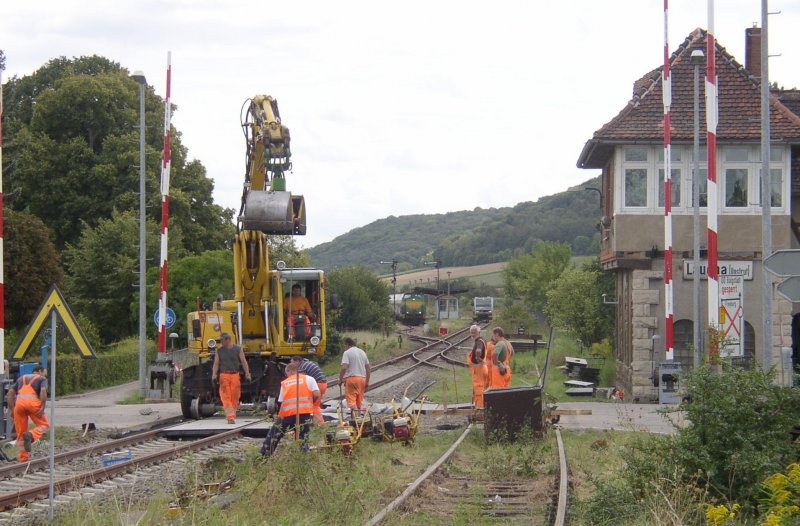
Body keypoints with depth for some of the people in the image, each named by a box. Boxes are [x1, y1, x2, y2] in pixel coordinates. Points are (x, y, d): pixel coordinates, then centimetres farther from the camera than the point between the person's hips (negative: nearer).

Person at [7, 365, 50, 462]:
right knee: (44, 425, 12)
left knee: (20, 433, 13)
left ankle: (23, 458, 9)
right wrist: (42, 408, -7)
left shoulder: (21, 378, 31)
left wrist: (11, 409, 17)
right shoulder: (42, 379, 18)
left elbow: (10, 392, 19)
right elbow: (43, 391, -4)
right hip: (33, 402, -4)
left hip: (19, 403, 4)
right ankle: (31, 436, -17)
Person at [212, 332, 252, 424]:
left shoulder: (238, 349, 5)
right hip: (224, 376, 0)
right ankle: (230, 417, -14)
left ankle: (231, 415, 17)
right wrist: (214, 375, -11)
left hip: (235, 375, 0)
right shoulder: (219, 351, 7)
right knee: (226, 397, -9)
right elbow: (216, 364, 3)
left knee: (235, 397, 3)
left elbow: (244, 362, 1)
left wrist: (247, 374, -8)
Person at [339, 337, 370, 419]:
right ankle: (359, 415, 15)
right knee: (359, 400, 13)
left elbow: (344, 367, -16)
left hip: (351, 378, -6)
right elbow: (368, 368, 16)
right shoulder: (362, 352, 16)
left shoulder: (347, 353, -5)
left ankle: (355, 416, -25)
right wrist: (367, 382, 20)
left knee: (351, 400, -10)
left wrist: (340, 379, -6)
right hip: (362, 378, 6)